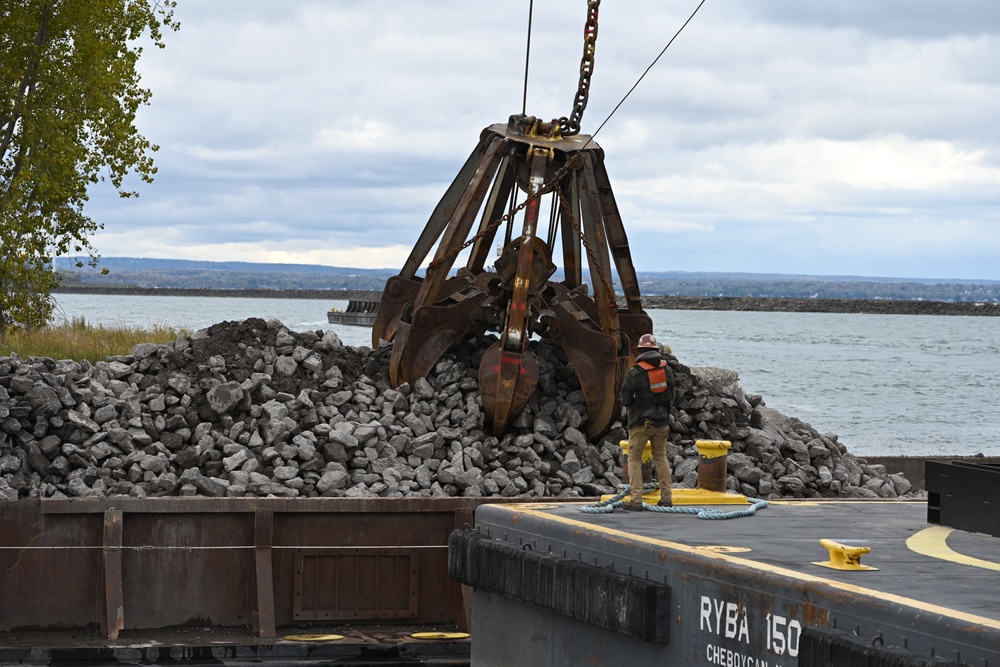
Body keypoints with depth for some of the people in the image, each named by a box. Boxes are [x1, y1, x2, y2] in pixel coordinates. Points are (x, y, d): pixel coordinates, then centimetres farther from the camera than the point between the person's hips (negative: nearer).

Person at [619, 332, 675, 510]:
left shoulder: (635, 372, -13)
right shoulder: (666, 369, 2)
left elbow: (625, 399, -8)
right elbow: (671, 395, 8)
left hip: (640, 422, -4)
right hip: (662, 421, 4)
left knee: (634, 459, 2)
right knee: (661, 457, 15)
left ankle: (636, 499, -5)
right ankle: (666, 497, 11)